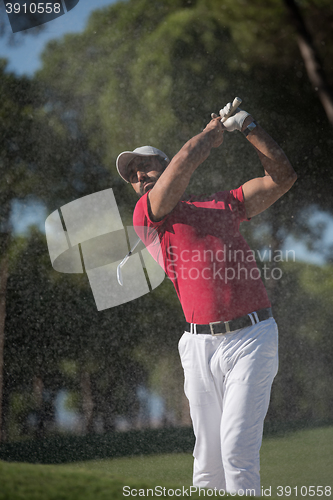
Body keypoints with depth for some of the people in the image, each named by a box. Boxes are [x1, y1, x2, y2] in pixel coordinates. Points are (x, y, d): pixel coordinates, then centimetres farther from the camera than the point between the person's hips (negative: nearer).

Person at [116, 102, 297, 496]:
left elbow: (281, 176, 15)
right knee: (207, 458, 3)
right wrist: (213, 131, 9)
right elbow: (184, 163, -6)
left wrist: (246, 125, 10)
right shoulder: (145, 215, 8)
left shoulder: (223, 203, 17)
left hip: (251, 338, 0)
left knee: (237, 448, -12)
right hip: (200, 343, 1)